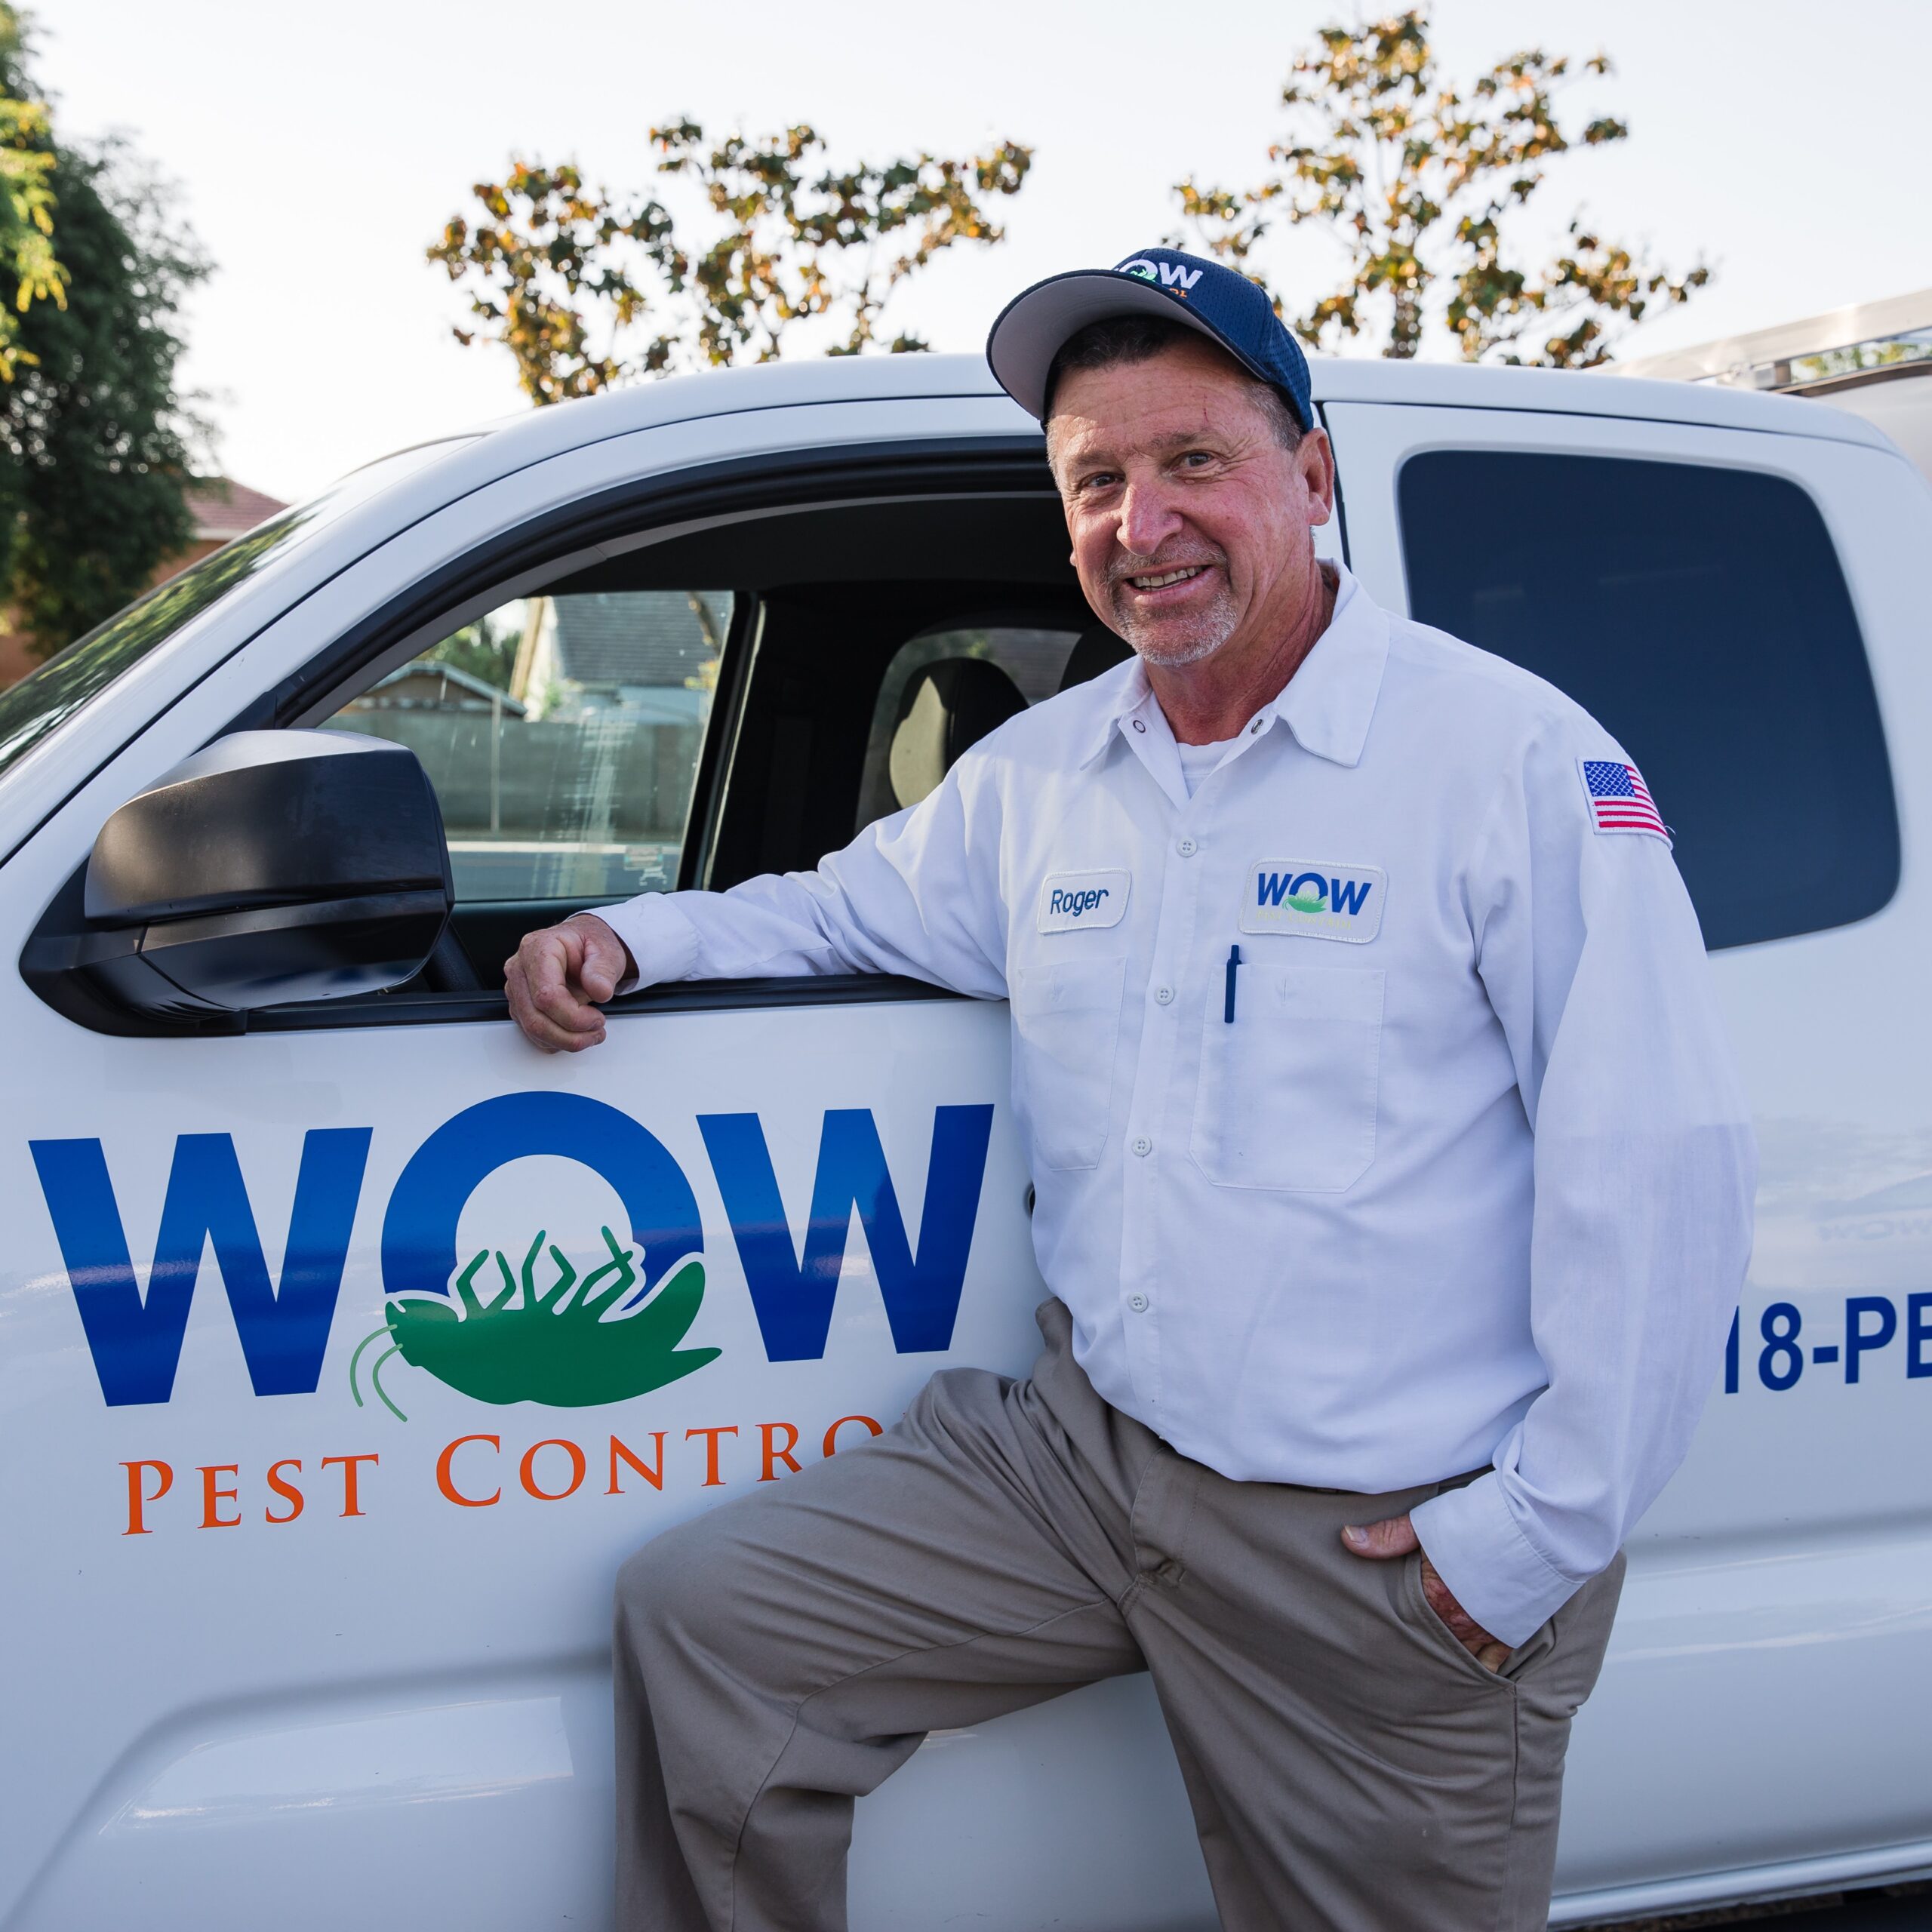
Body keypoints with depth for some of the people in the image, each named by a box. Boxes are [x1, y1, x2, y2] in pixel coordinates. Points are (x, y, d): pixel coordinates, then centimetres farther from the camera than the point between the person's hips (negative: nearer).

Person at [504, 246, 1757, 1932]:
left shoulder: (1512, 756, -12)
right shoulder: (1039, 770, 9)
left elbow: (1660, 1171, -15)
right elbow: (855, 908, 26)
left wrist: (1541, 1535, -15)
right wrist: (633, 939, 6)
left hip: (1387, 1549, -5)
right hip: (1089, 1457, 5)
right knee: (700, 1621, 2)